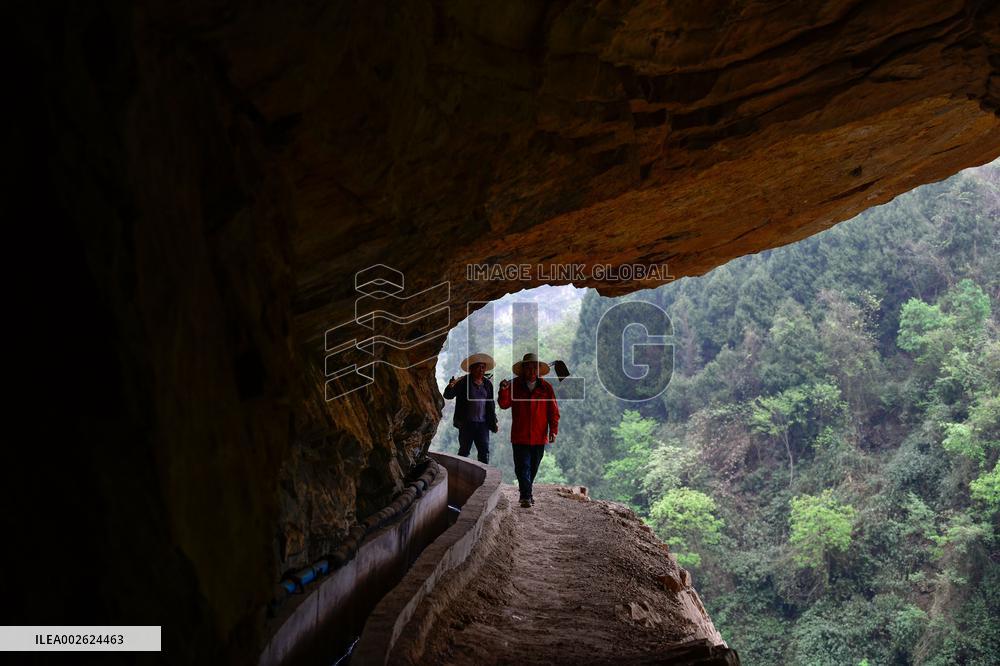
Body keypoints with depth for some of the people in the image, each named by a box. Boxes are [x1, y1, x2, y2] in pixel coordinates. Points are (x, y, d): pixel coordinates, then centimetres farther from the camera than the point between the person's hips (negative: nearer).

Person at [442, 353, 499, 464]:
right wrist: (450, 387, -29)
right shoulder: (463, 382, -2)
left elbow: (491, 405, 17)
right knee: (464, 451, 1)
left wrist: (494, 422, 15)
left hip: (482, 423, 4)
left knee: (484, 451, 1)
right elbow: (448, 396, -7)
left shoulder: (488, 384, 11)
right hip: (467, 423, -4)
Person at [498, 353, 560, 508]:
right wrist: (503, 390, -24)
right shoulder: (514, 385, 2)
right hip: (520, 436, -2)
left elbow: (554, 411, 3)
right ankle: (525, 496, -6)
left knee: (533, 467, 14)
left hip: (539, 437, 2)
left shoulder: (546, 387, 3)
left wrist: (553, 430, -7)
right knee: (522, 467, -7)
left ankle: (526, 490, 33)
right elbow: (504, 404, -6)